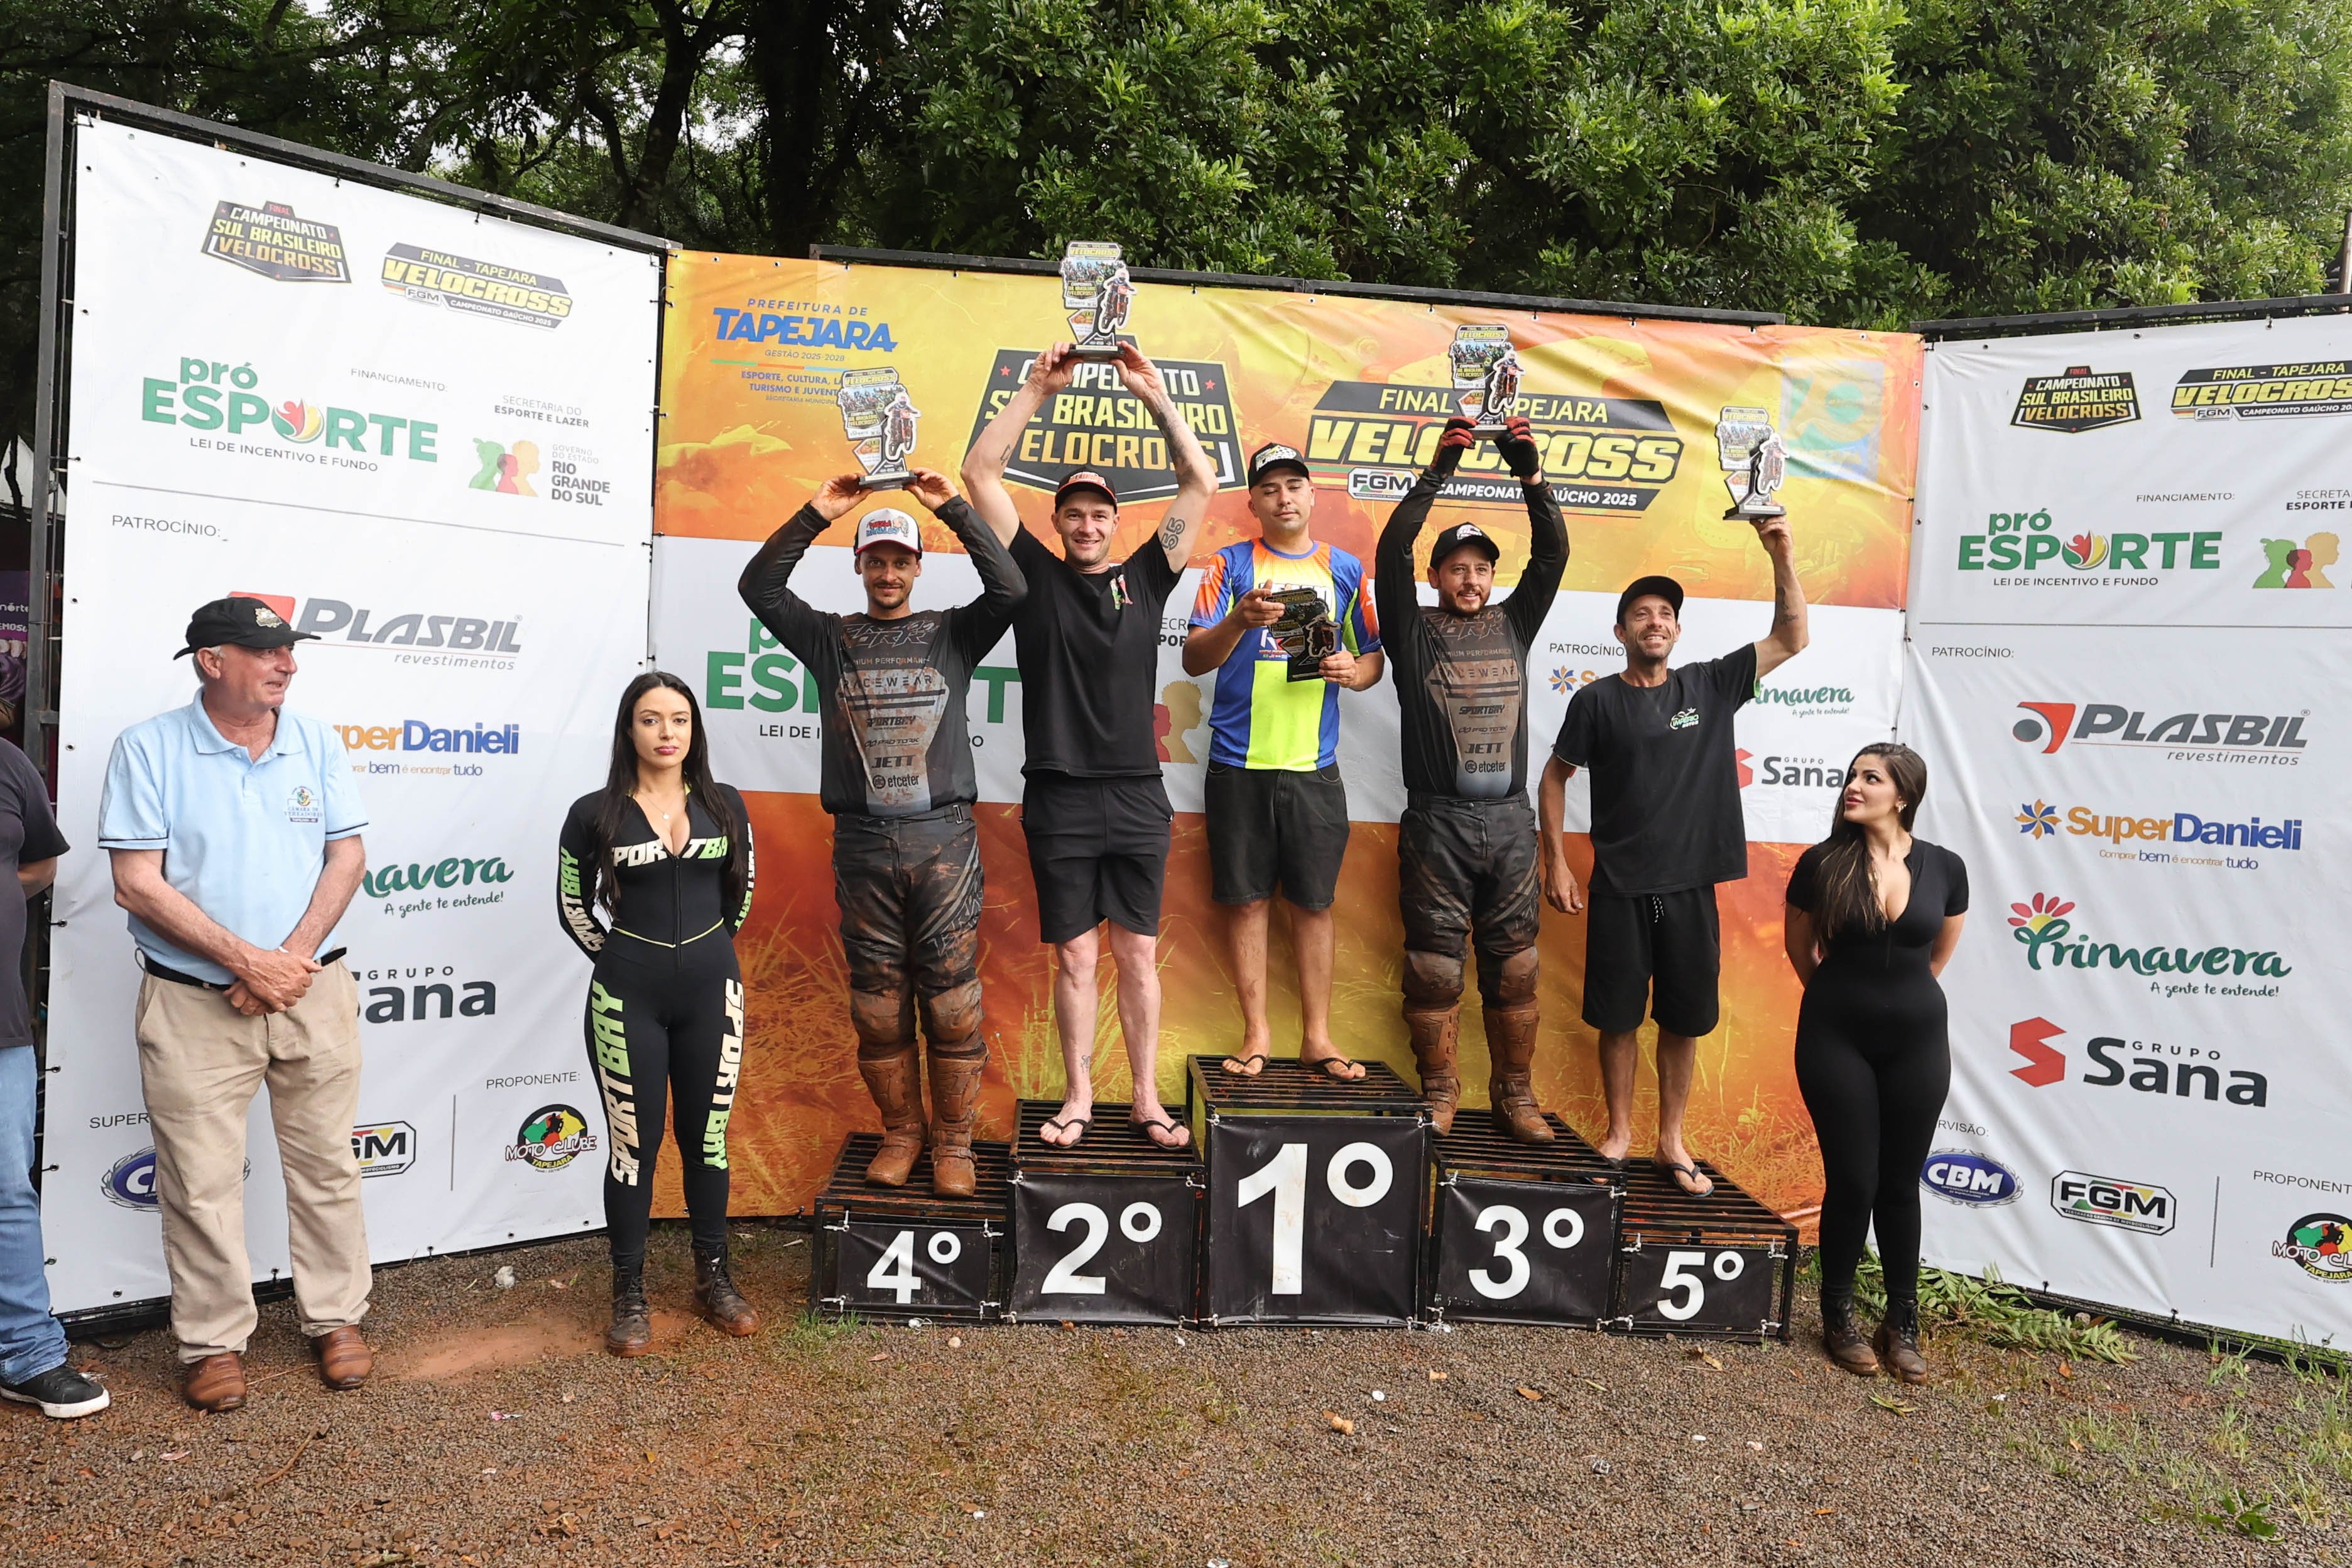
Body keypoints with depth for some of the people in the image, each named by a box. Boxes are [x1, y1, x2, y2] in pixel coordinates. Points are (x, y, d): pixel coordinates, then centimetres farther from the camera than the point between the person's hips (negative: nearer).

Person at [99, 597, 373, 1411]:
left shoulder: (317, 743, 4)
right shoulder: (148, 749, -5)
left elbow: (347, 857, 3)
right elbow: (137, 884, -10)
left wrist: (293, 959, -10)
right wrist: (247, 961, -15)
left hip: (314, 992, 3)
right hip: (194, 1002, -2)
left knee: (325, 1163, 10)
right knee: (202, 1182, 4)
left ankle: (336, 1318, 25)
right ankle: (214, 1341, 21)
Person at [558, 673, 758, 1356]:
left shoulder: (725, 806, 2)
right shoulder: (595, 814, -4)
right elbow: (573, 907, 6)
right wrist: (620, 961, 7)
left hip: (711, 989, 2)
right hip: (628, 997, -2)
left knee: (707, 1137, 11)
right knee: (633, 1145, 4)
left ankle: (713, 1279, 25)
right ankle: (629, 1296, 17)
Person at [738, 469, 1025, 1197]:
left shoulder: (952, 634, 9)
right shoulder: (831, 638, 12)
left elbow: (1010, 588, -6)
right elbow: (759, 588, 2)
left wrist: (953, 509, -8)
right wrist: (815, 515, -5)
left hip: (943, 838, -1)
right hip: (863, 843, 1)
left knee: (951, 998, -1)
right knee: (877, 1001, 6)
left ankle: (953, 1142, 11)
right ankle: (900, 1133, 21)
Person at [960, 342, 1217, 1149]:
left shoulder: (1144, 577, 8)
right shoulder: (1035, 575, 6)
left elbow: (1201, 483, 5)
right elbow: (980, 474, 1)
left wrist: (1153, 394, 1)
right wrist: (1037, 389, -3)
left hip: (1137, 797, 1)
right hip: (1059, 800, -1)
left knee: (1139, 955, 8)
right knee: (1074, 957, 7)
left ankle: (1147, 1098, 18)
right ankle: (1079, 1096, 20)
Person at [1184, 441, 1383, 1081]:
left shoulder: (1346, 570, 11)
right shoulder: (1230, 565, 4)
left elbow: (1374, 658, 16)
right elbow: (1194, 659, -4)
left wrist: (1354, 670, -8)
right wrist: (1239, 621, -22)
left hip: (1314, 765, 1)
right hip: (1239, 763, -1)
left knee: (1314, 902, 5)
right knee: (1249, 901, 4)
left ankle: (1317, 1036, 16)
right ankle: (1256, 1035, 15)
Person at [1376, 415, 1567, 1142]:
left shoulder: (1513, 624, 14)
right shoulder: (1414, 629, 5)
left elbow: (1553, 553, 6)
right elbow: (1391, 551, -7)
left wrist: (1532, 476, -5)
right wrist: (1437, 471, -11)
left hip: (1510, 819, 3)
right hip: (1437, 820, -3)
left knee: (1514, 963, 6)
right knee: (1435, 964, 1)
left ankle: (1514, 1094, 16)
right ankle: (1439, 1093, 12)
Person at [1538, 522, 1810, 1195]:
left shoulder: (1710, 686, 4)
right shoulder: (1598, 700, -1)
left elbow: (1790, 639, 3)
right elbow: (1554, 777, 5)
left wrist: (1781, 557, -7)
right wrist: (1556, 863, -1)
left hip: (1691, 886, 2)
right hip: (1620, 888, -2)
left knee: (1685, 1020, 9)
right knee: (1618, 1018, 6)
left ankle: (1672, 1141, 23)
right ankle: (1620, 1133, 23)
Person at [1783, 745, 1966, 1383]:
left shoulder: (1944, 868, -3)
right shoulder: (1822, 863, -8)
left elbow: (1940, 952, 15)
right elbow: (1800, 949, 8)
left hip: (1916, 1038, 2)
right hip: (1837, 1037, -1)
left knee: (1901, 1184, 9)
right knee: (1852, 1181, 1)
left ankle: (1903, 1324, 24)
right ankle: (1838, 1318, 20)